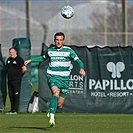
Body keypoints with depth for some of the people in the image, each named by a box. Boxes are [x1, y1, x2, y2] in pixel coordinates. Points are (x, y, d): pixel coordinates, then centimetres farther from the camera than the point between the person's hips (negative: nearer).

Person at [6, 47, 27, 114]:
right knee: (11, 95, 9)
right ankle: (12, 109, 14)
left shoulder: (19, 59, -7)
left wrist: (19, 74, 4)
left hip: (16, 80, -7)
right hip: (10, 80, 7)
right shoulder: (8, 59, 14)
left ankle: (15, 110, -8)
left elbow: (24, 69, -8)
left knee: (16, 95, -7)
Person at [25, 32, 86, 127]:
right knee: (56, 92, -32)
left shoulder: (68, 51, 0)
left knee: (59, 105, 2)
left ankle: (51, 107, 40)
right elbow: (43, 58, 30)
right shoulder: (50, 50, 9)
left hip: (64, 79, 0)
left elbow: (79, 61, -4)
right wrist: (31, 60, 24)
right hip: (53, 76, 0)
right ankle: (52, 117, -38)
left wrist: (82, 69, -24)